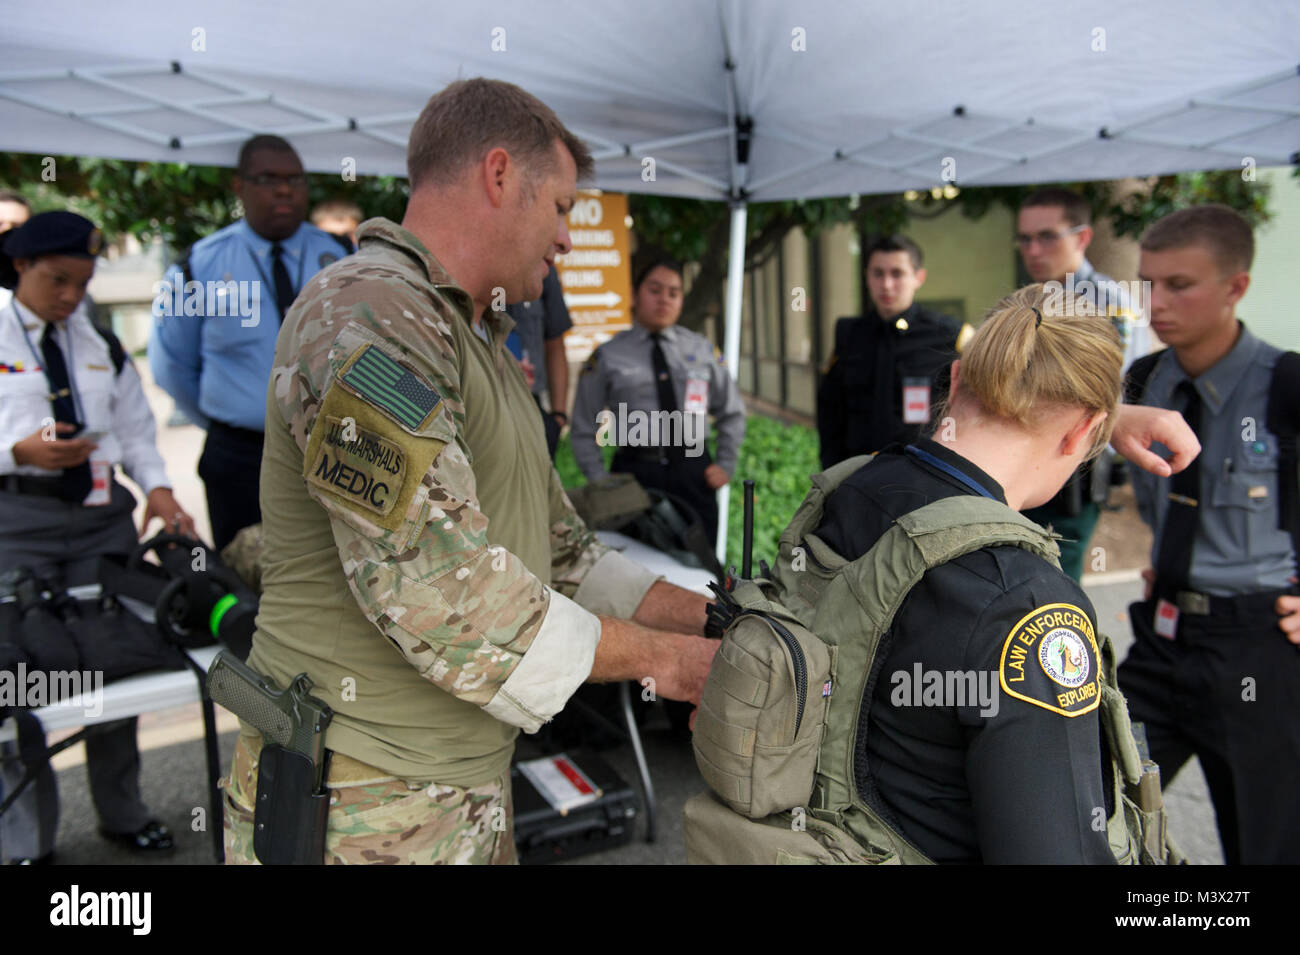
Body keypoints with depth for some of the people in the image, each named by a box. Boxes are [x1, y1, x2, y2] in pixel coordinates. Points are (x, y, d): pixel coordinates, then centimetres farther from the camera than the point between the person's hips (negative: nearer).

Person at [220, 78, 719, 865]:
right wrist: (659, 659, -15)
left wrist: (717, 620, 5)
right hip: (363, 815, -9)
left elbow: (561, 556, 15)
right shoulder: (363, 319, -18)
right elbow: (439, 591, -26)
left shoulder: (480, 354, 14)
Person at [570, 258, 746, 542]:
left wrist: (726, 465, 10)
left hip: (694, 473, 2)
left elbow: (732, 412, 21)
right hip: (635, 473, -2)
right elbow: (583, 430, 8)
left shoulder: (702, 349, 11)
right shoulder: (607, 357, 4)